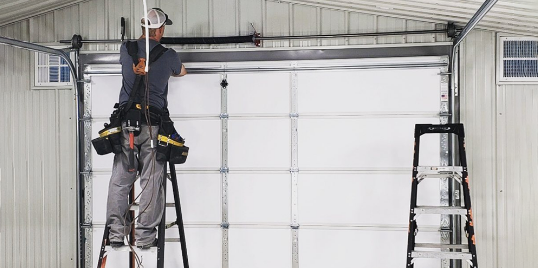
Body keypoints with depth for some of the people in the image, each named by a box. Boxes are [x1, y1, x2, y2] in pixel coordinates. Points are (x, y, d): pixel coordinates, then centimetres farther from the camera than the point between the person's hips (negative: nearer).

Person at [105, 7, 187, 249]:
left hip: (126, 121, 2)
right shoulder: (168, 55, 3)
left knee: (120, 179, 5)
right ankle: (145, 236, 3)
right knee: (151, 181, 1)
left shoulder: (126, 49, 7)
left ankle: (116, 233, 6)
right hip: (153, 123, -2)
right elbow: (182, 72, 25)